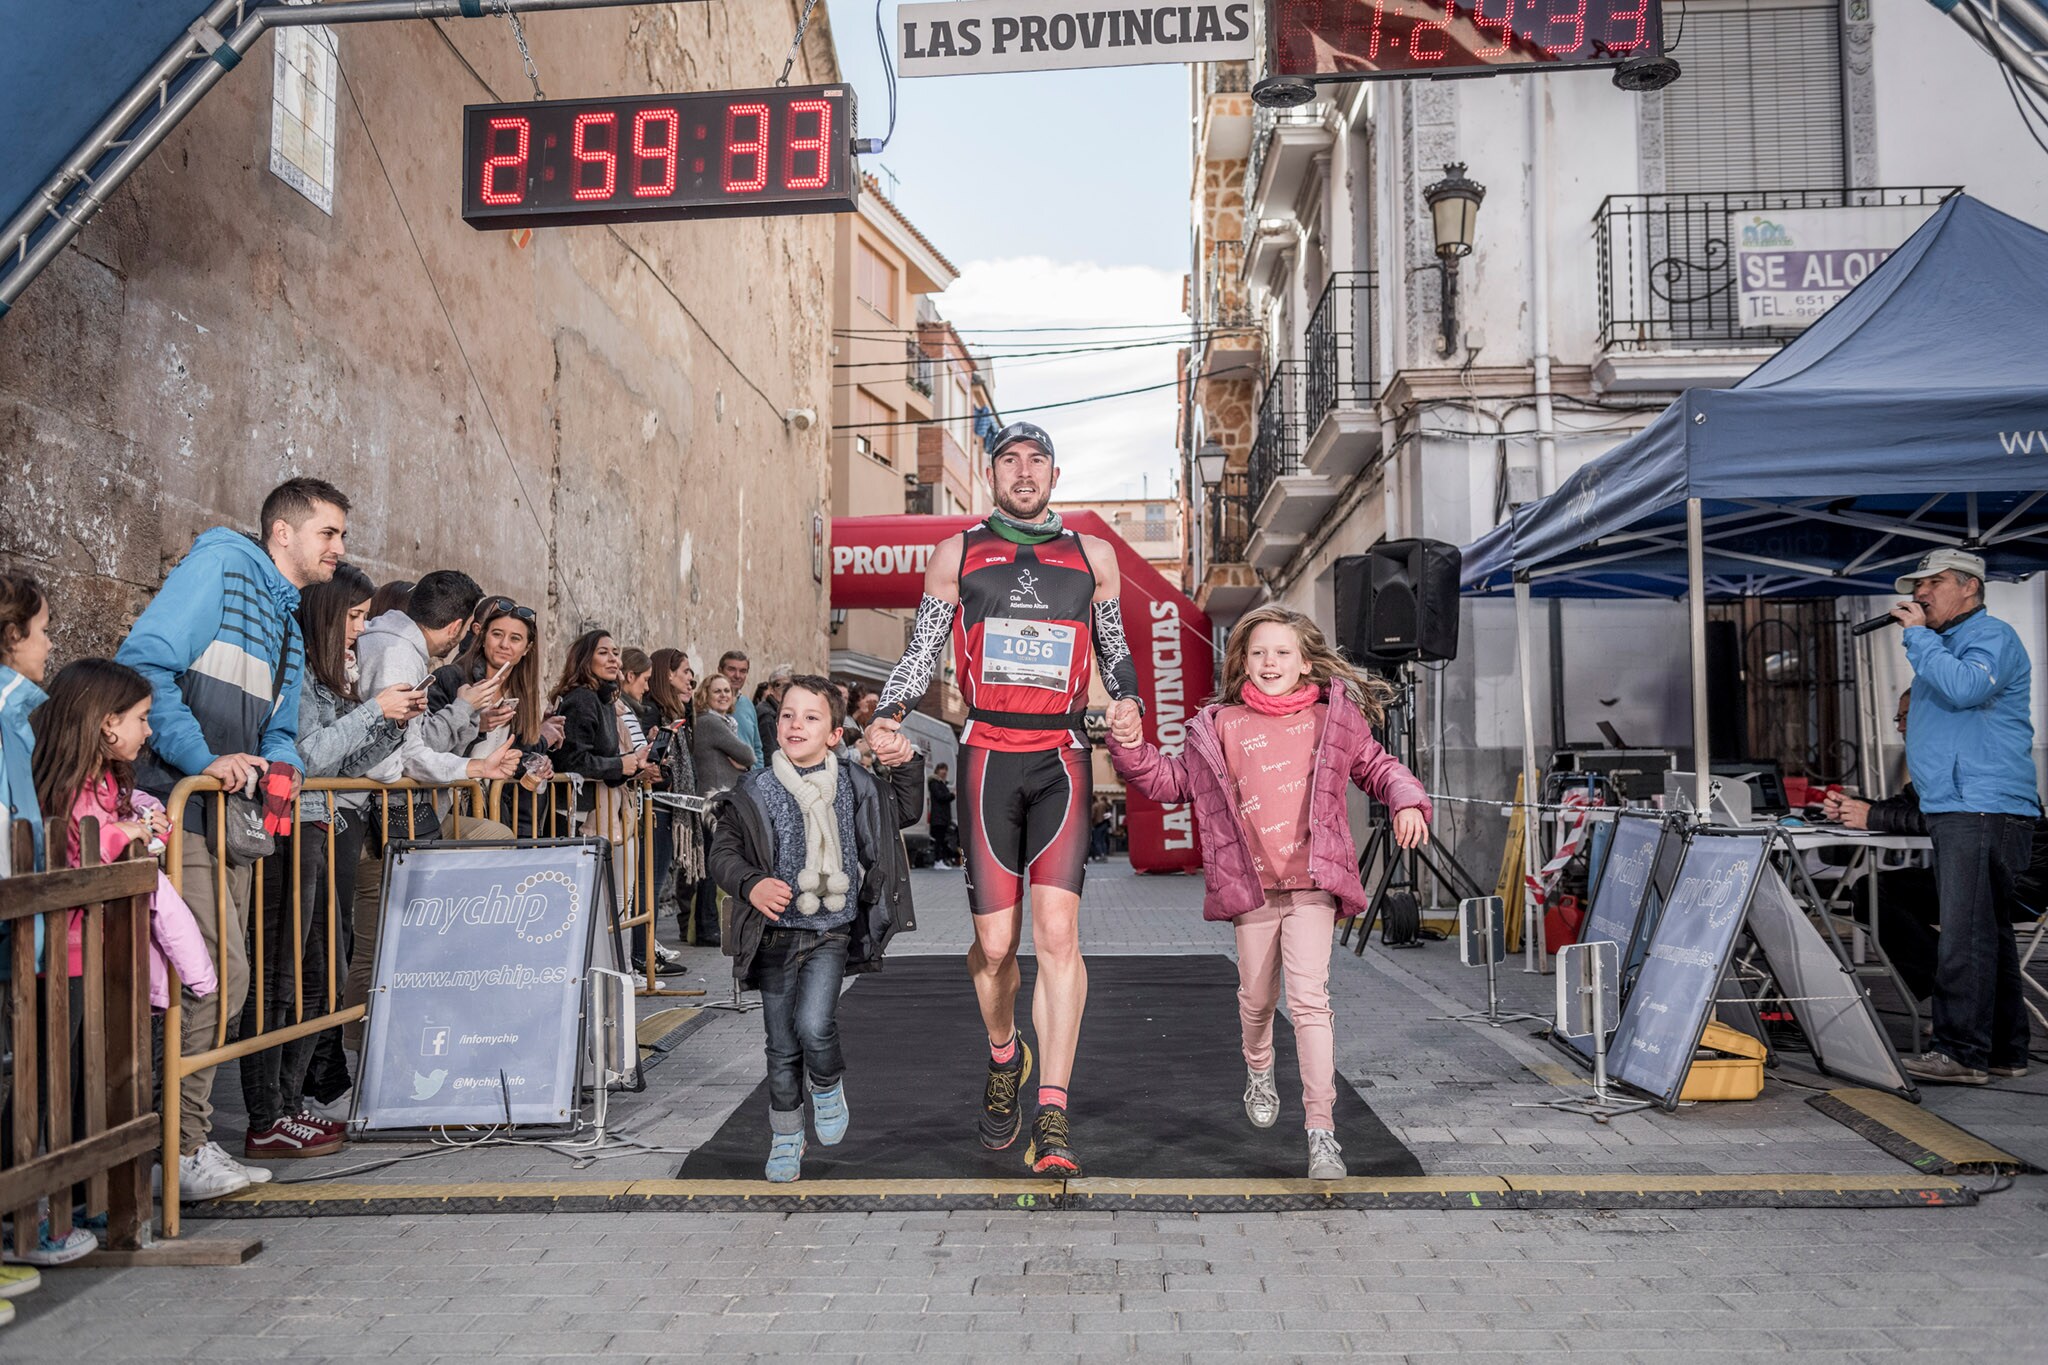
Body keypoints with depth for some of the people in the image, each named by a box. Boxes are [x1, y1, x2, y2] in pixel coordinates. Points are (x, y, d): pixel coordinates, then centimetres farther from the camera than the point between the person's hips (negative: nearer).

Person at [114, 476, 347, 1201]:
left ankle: (190, 1145, 20)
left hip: (231, 818, 9)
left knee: (222, 977, 10)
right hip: (177, 809, -9)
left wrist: (280, 767, 0)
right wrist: (203, 759, -22)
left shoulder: (291, 620, 21)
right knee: (218, 973, -11)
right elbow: (144, 663, -16)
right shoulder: (221, 563, -6)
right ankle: (179, 1152, 1)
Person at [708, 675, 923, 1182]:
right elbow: (723, 852, -3)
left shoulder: (855, 787, 2)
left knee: (813, 1023, -20)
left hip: (832, 932, 0)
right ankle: (785, 1140, 26)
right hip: (777, 934, 0)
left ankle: (828, 1085, 13)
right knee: (782, 1045, 7)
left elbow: (906, 812, 18)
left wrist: (908, 763, 4)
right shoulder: (756, 795, -4)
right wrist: (752, 884, -21)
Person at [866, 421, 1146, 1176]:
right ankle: (1002, 1058, 32)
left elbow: (1115, 649, 20)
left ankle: (1053, 1119, -12)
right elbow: (921, 652, 9)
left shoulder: (1092, 556, 13)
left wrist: (1127, 699, -1)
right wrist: (888, 716, -9)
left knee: (1057, 929, -14)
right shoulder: (957, 554, 10)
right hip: (987, 758, 0)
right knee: (995, 943, 1)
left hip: (1063, 758, 0)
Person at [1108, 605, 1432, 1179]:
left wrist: (1406, 803, -1)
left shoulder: (1333, 717, 8)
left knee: (1308, 997, -13)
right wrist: (1132, 748, -3)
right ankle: (1259, 1074, 47)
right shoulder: (1220, 727, 7)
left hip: (1311, 880, -2)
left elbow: (1377, 766, 17)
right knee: (1256, 997, 15)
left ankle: (1321, 1132, -8)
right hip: (1251, 884, 2)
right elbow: (1173, 780, 12)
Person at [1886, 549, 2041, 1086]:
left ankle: (1963, 1051, -14)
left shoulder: (1990, 636, -5)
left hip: (1984, 810, -10)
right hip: (1953, 812, 10)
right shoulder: (1943, 643, 25)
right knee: (1987, 933, 12)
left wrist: (1918, 635, -14)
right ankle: (2004, 1050, 18)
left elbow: (1963, 688, -24)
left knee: (1966, 935, -14)